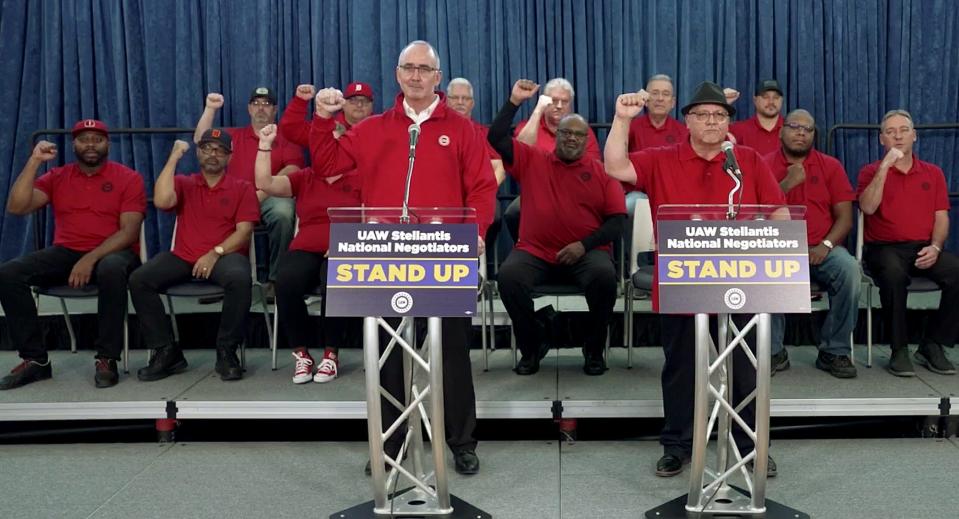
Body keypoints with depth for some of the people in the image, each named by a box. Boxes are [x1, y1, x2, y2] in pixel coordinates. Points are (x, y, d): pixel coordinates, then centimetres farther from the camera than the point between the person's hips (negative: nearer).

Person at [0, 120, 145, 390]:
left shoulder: (128, 178, 0)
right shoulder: (56, 177, 11)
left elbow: (129, 232, -9)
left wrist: (91, 258, -23)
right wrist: (34, 161, -7)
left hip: (111, 253, -4)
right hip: (65, 253, 4)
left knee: (112, 270, -41)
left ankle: (107, 359, -26)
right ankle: (35, 359, -11)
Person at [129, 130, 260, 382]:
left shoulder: (242, 188, 8)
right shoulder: (184, 183, 13)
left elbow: (244, 231, -3)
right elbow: (162, 201, -10)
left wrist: (215, 253, -18)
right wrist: (174, 157, -5)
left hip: (225, 255, -3)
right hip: (183, 256, 3)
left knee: (240, 278, -37)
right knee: (139, 279, -21)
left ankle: (227, 351, -20)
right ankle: (166, 351, -11)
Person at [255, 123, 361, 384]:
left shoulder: (358, 180, 9)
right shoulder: (304, 178, 18)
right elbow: (265, 184, 5)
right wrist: (265, 146, -2)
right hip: (305, 250, 2)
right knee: (286, 284, -31)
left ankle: (330, 354, -16)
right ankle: (301, 353, -12)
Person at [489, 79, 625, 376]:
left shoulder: (601, 173, 9)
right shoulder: (532, 161, 12)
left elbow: (618, 219, 2)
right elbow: (496, 138, 3)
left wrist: (585, 244, -11)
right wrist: (515, 100, -4)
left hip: (586, 252, 0)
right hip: (535, 252, 1)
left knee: (605, 276, -32)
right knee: (508, 277, -29)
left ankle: (594, 350, -7)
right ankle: (532, 348, -6)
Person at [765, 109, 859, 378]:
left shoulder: (830, 166, 11)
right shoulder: (764, 165, 7)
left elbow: (845, 217, 4)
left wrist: (826, 245, -13)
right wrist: (787, 183, -14)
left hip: (821, 250, 2)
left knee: (849, 269, -30)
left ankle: (835, 351, -13)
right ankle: (774, 352, -18)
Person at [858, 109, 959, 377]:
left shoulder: (933, 173, 17)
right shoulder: (871, 171, 9)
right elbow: (868, 207, -10)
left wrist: (935, 247, -9)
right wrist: (885, 166, -12)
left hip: (924, 248, 3)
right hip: (884, 247, -3)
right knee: (893, 272, -38)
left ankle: (932, 346, -11)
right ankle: (899, 350, -22)